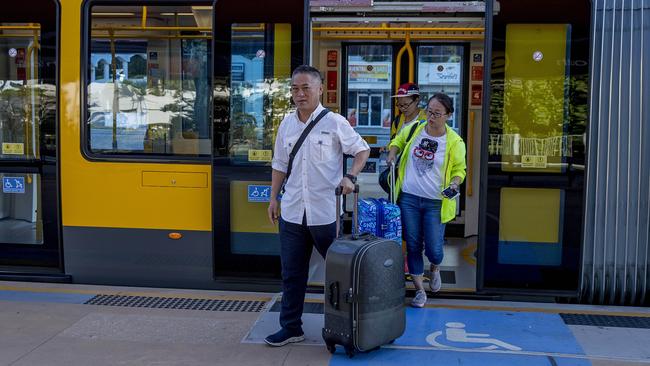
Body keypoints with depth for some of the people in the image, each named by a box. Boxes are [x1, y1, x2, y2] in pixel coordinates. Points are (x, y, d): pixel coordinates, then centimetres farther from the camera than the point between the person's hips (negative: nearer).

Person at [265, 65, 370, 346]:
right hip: (292, 212, 4)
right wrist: (274, 198, 11)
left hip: (325, 212, -4)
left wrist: (350, 177, -12)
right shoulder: (287, 124, 8)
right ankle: (291, 328, 21)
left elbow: (362, 150, 2)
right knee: (292, 274, 10)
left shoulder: (335, 123, -6)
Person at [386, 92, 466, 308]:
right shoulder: (413, 129, 0)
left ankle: (435, 269, 37)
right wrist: (392, 155, 3)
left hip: (435, 203, -2)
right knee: (413, 247, 7)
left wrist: (454, 183, -15)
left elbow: (459, 169, 5)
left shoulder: (454, 142, -6)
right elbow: (398, 141, 22)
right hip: (409, 198, 2)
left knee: (433, 249, -1)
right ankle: (419, 290, 22)